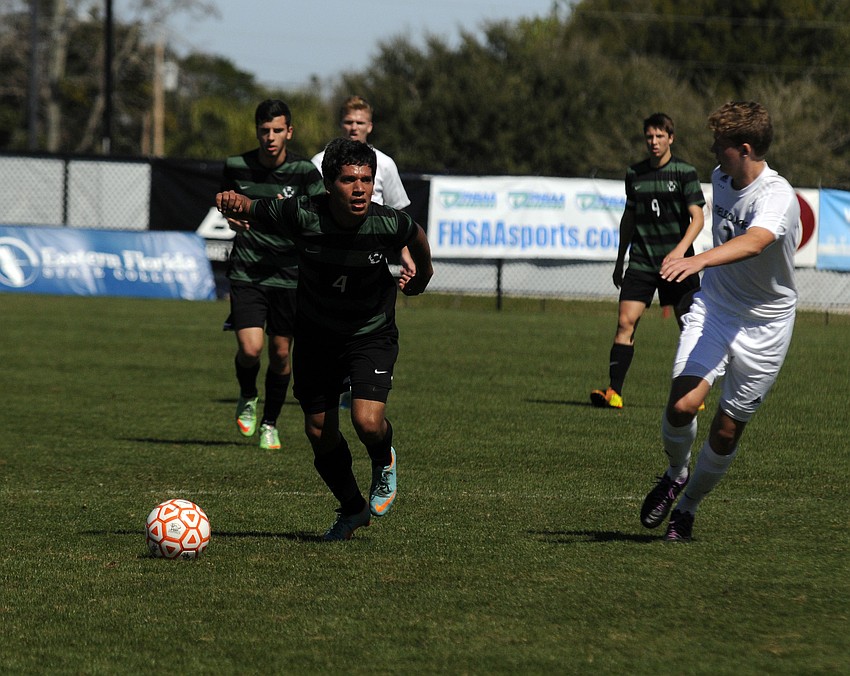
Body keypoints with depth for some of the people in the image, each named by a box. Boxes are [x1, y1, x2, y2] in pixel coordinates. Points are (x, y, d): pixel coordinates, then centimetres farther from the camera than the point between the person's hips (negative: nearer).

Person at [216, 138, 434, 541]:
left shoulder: (388, 224, -25)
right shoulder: (301, 215, -26)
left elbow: (417, 237, 0)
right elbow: (248, 211, -11)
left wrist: (421, 276, 21)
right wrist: (232, 201, -36)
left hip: (372, 335, -2)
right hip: (315, 336, 2)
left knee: (367, 421, -21)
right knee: (319, 431, 6)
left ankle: (384, 463, 17)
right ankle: (352, 509, 34)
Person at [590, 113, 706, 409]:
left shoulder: (684, 172, -4)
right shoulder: (635, 174, 10)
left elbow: (697, 217, -9)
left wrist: (681, 249, -24)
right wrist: (620, 260, 20)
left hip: (677, 262, -3)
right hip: (641, 261, 3)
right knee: (625, 322, -11)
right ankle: (614, 391, -14)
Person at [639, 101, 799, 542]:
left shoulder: (777, 197, -23)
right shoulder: (720, 178, 1)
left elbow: (753, 242, -44)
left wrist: (700, 260, -59)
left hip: (764, 324, -4)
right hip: (712, 308, 4)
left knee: (726, 431, 1)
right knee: (682, 404, -18)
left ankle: (687, 507, 25)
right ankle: (675, 473, 12)